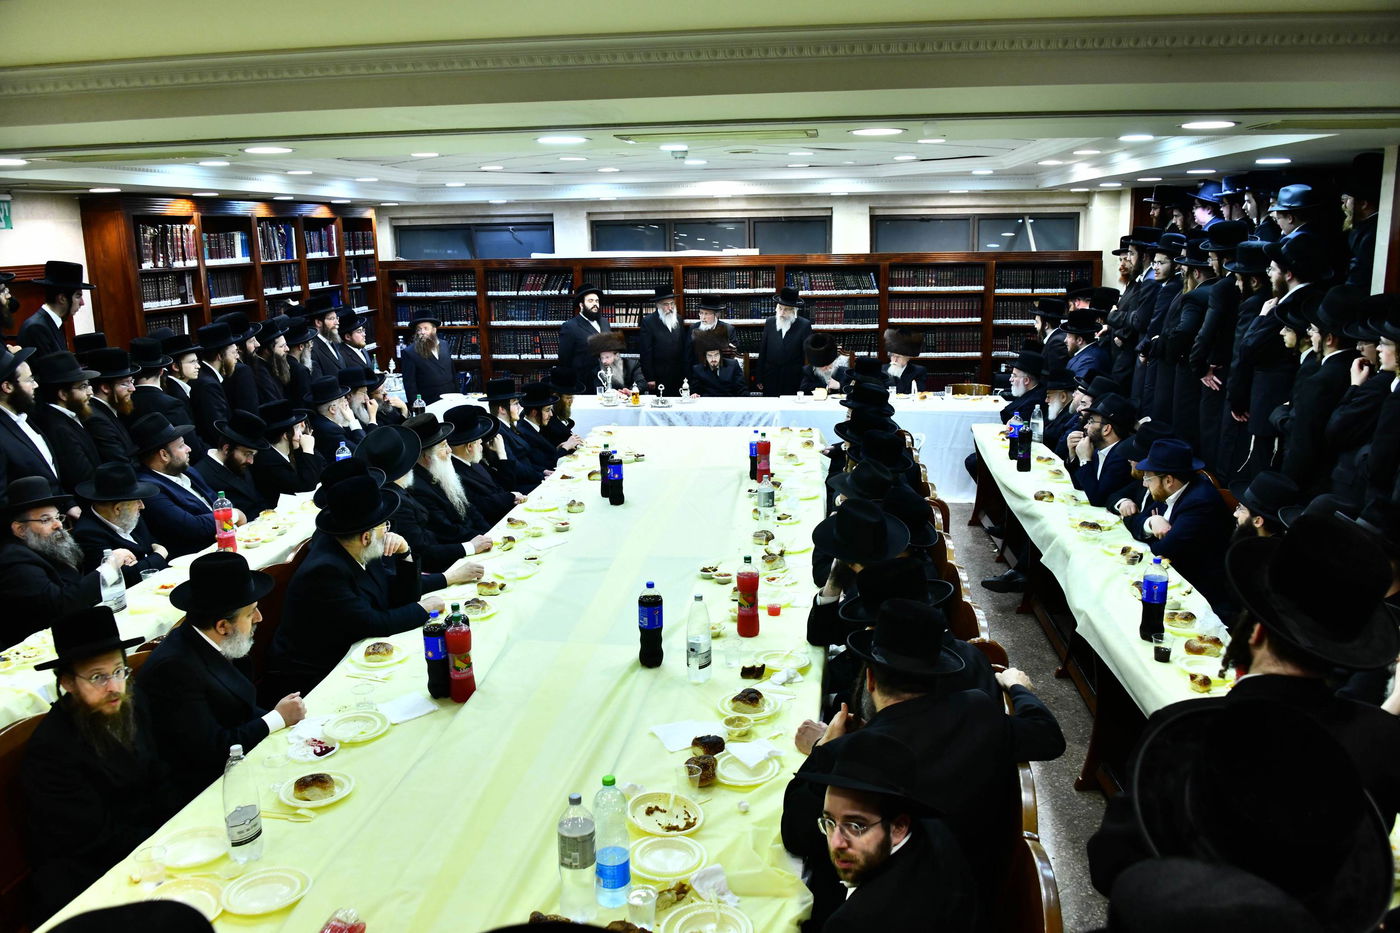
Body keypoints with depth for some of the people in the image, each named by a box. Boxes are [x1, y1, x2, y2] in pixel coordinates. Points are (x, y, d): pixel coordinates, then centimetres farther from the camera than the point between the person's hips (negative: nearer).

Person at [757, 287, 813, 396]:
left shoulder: (804, 325, -4)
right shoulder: (769, 322, 5)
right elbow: (762, 351, 8)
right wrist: (760, 379, 7)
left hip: (794, 380, -2)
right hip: (771, 379, 2)